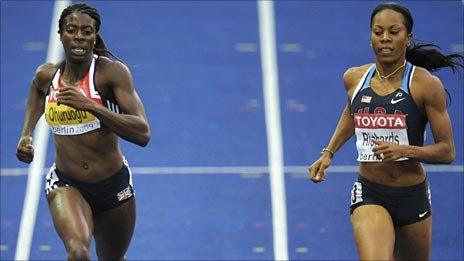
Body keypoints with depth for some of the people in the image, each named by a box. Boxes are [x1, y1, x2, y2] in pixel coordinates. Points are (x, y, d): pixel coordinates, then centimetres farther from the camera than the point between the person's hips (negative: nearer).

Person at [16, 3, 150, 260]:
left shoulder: (112, 71, -15)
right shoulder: (47, 75, -2)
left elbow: (142, 134, -26)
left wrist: (90, 105, -33)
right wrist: (26, 135, 13)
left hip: (113, 185, 0)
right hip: (65, 184, 1)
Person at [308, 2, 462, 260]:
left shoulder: (427, 84, -11)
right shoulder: (354, 78, 0)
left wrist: (405, 150, -24)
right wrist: (328, 154, 17)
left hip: (413, 197, 0)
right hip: (368, 194, 1)